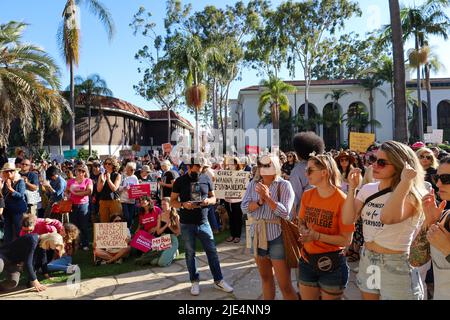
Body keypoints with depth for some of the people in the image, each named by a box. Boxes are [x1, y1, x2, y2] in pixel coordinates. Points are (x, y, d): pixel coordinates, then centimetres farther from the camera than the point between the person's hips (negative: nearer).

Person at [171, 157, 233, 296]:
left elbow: (213, 198, 10)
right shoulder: (180, 181, -4)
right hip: (187, 225, -1)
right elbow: (172, 202, -1)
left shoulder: (206, 179, 1)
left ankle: (218, 280, 20)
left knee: (212, 252, 6)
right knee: (190, 253, 10)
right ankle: (195, 281, 26)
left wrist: (208, 201, -13)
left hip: (203, 222, 2)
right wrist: (183, 204, -20)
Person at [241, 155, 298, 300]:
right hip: (257, 235, 5)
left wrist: (267, 197, -25)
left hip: (277, 236, -5)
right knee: (265, 278, 21)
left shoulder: (283, 185, -9)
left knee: (285, 285, -2)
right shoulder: (253, 184, 6)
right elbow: (244, 207, -2)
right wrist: (259, 202, -18)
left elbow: (285, 212, -17)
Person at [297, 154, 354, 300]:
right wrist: (304, 231, -11)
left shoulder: (342, 200, -18)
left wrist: (317, 236, -25)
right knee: (306, 298, 19)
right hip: (307, 260, 5)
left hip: (331, 264, -5)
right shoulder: (307, 195, -2)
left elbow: (346, 240, -15)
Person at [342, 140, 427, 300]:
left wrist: (405, 181, -37)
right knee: (368, 297, 21)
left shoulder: (410, 194, -17)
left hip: (396, 265, -6)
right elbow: (348, 219, -9)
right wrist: (352, 188, -15)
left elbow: (387, 218, -39)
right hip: (367, 260, 6)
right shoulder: (367, 189, 0)